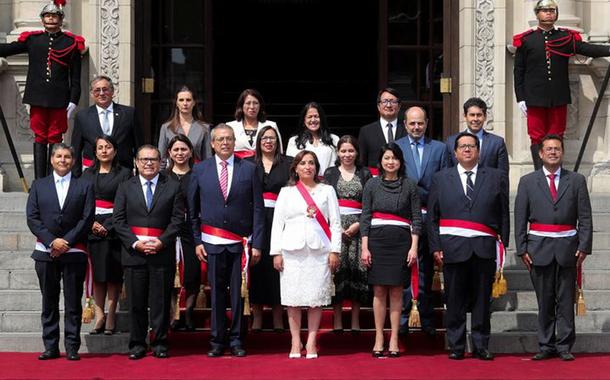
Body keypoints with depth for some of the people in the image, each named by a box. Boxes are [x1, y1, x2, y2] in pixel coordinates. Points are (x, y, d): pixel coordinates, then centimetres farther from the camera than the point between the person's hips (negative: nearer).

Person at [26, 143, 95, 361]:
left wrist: (67, 242, -10)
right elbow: (32, 218, 3)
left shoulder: (84, 187, 8)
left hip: (74, 252, -1)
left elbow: (87, 218, -1)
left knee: (73, 302, 0)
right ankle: (50, 347, 9)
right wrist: (51, 241, -10)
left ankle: (72, 347, 4)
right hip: (45, 252, 1)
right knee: (49, 302, 5)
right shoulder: (38, 186, 11)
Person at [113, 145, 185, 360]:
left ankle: (159, 343, 10)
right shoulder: (125, 188, 10)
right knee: (136, 301, 3)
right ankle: (137, 344, 10)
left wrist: (162, 241, -11)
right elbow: (119, 220, 4)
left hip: (162, 252, -1)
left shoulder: (172, 187, 7)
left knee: (161, 300, 1)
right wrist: (135, 243, -8)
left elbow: (177, 219, 1)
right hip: (133, 252, 1)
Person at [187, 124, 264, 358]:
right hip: (212, 242, 0)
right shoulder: (200, 170, 5)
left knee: (239, 293, 4)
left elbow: (258, 209, 2)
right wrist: (197, 241, 1)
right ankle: (217, 341, 12)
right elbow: (192, 209, 8)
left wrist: (257, 243, -3)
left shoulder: (249, 169, 3)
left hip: (241, 242, 0)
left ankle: (236, 341, 13)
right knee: (216, 293, 4)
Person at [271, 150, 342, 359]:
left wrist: (335, 250, -2)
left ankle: (311, 343, 3)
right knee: (293, 298, -1)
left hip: (319, 251, 0)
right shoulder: (286, 192, 12)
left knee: (316, 298, -2)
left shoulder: (327, 191, 11)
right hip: (292, 250, 1)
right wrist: (276, 252, 1)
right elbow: (277, 223, 9)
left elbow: (335, 222, 7)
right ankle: (296, 343, 6)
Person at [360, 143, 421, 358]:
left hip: (401, 242, 0)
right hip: (377, 241, 0)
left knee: (396, 291, 1)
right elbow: (365, 217, 5)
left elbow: (416, 218, 4)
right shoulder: (372, 185, 6)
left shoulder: (409, 186, 5)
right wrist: (364, 247, -2)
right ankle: (379, 339, 6)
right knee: (379, 291, 1)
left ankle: (394, 340, 5)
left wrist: (414, 247, -4)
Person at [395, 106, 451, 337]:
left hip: (429, 217, 2)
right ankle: (402, 319, 8)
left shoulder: (439, 148, 9)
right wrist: (426, 196, -10)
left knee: (427, 270, 10)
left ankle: (427, 321, 18)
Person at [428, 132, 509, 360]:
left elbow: (504, 215, 8)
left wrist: (503, 245, 1)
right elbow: (432, 217, 8)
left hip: (484, 248, 0)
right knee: (455, 300, 3)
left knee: (482, 299, 4)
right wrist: (435, 247, 0)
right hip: (453, 247, 0)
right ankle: (456, 347, 11)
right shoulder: (441, 179, 11)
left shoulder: (496, 177, 10)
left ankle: (481, 346, 12)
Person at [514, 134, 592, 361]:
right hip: (539, 248, 0)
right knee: (544, 300, 5)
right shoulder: (528, 182, 6)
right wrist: (522, 249, -3)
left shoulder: (576, 181, 7)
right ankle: (546, 346, 12)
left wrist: (584, 247, -5)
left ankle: (564, 346, 10)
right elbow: (520, 219, 4)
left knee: (566, 300, 3)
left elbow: (585, 218, 4)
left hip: (567, 248, 0)